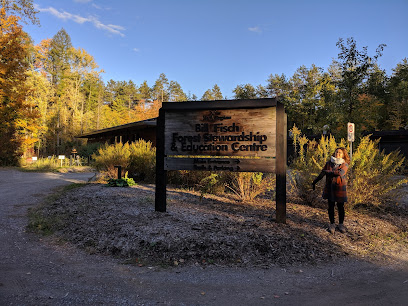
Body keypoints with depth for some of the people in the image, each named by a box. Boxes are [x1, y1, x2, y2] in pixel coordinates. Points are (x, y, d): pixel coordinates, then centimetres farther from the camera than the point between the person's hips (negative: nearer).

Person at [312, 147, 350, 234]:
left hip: (340, 188, -2)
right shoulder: (329, 163, 5)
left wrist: (327, 172, -16)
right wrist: (314, 182, 16)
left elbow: (339, 173, -23)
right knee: (331, 206, 8)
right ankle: (332, 224, 21)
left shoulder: (344, 165, -4)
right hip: (329, 188, 2)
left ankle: (341, 224, 24)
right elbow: (322, 174, 12)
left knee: (340, 207, 7)